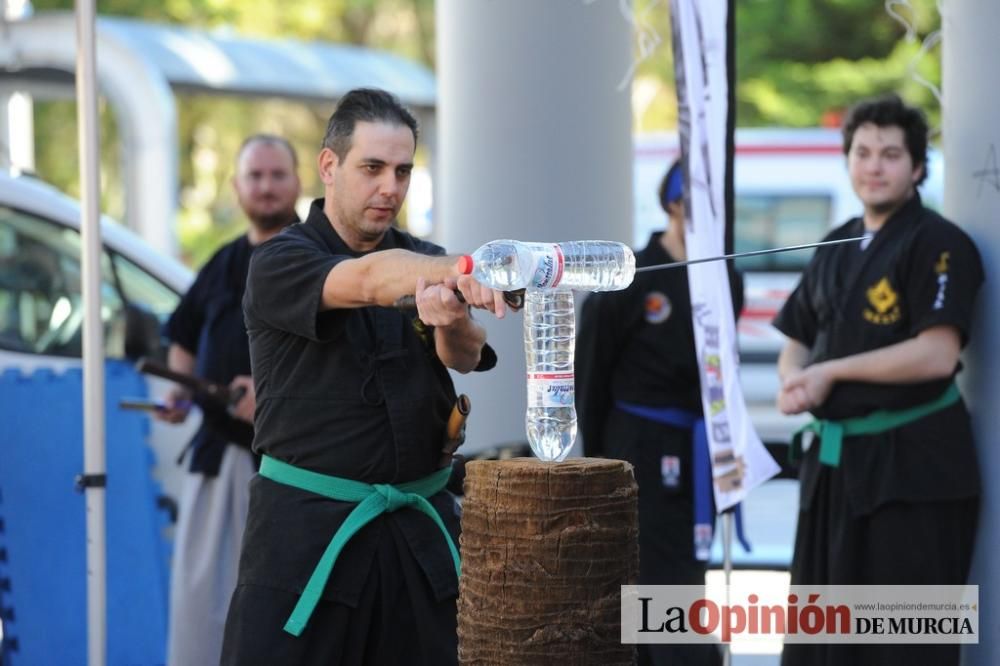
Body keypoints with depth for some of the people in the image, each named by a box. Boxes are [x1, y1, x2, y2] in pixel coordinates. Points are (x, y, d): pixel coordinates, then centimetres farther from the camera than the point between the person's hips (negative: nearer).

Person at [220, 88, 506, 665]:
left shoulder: (425, 261, 9)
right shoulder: (280, 266, -5)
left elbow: (465, 354, -11)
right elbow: (370, 281, -26)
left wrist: (452, 319, -36)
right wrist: (465, 273, -45)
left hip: (421, 529, 4)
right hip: (307, 530, -4)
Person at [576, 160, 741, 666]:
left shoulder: (725, 281, 7)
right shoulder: (630, 281, -11)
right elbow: (592, 379, -6)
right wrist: (598, 466, -5)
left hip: (697, 454, 6)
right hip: (642, 454, -6)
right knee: (670, 587, -9)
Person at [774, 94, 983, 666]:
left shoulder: (937, 245, -9)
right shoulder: (837, 247, 14)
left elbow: (936, 354, -20)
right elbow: (799, 340, 20)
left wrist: (830, 372, -15)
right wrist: (794, 381, -4)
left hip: (913, 466, -8)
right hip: (835, 458, 8)